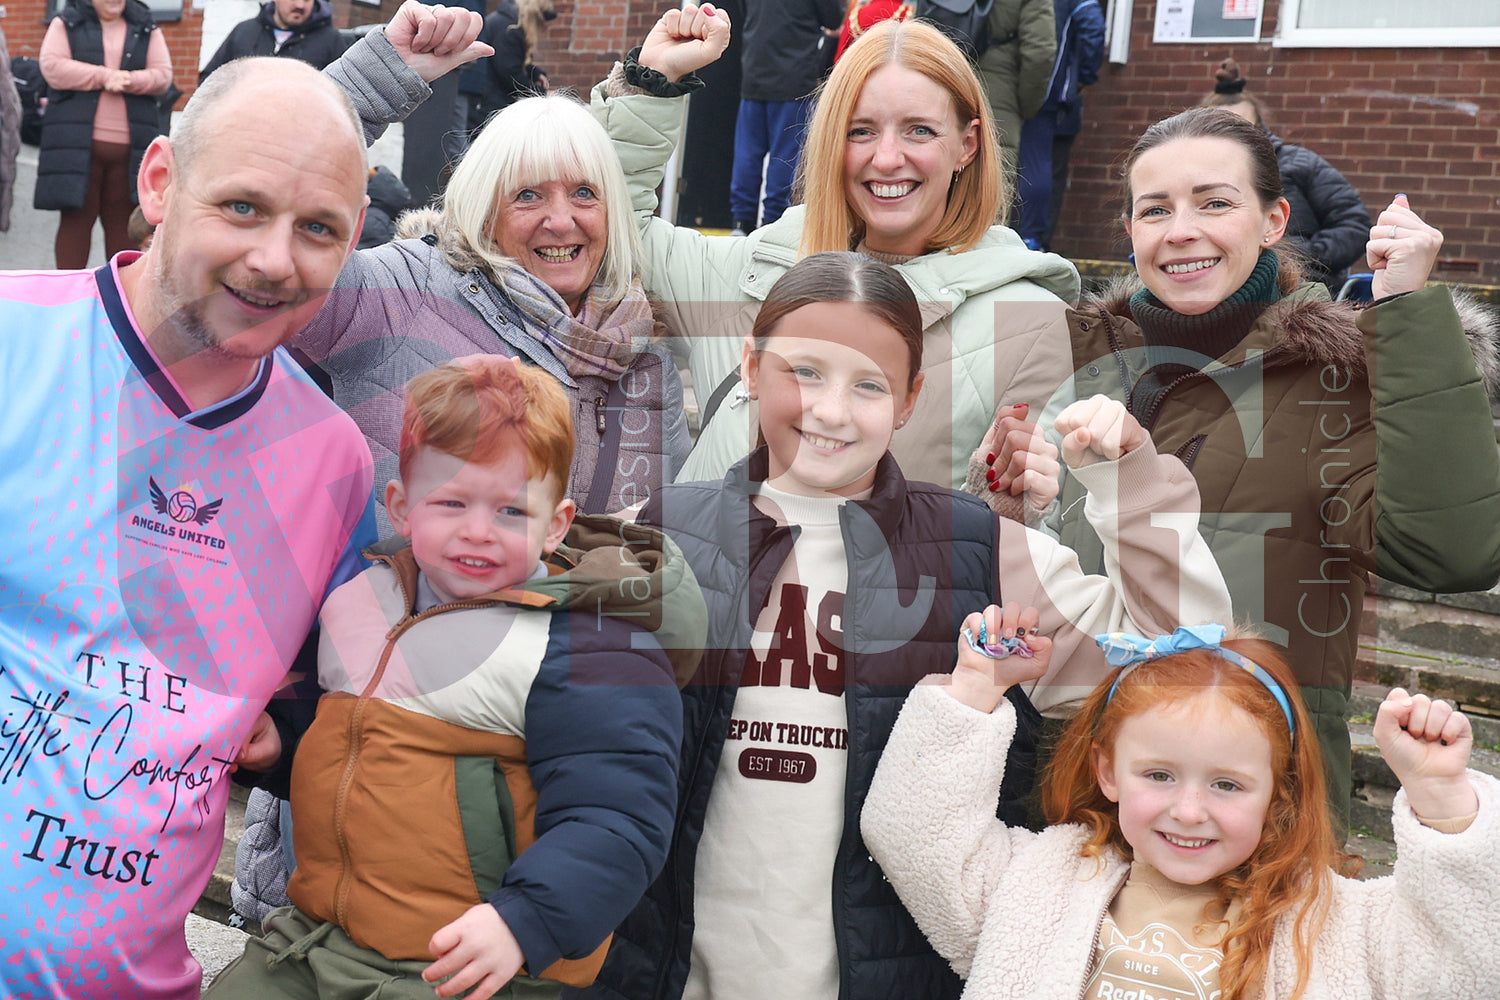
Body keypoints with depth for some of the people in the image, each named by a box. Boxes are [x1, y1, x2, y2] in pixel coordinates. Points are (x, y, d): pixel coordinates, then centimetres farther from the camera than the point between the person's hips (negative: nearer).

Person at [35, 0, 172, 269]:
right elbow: (52, 67, -4)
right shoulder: (66, 24, 10)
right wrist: (104, 77, -10)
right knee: (76, 219, 0)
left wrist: (128, 81, -13)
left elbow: (163, 75, 4)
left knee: (124, 222, 3)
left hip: (130, 148, 1)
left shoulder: (146, 29, 14)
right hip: (77, 144, -1)